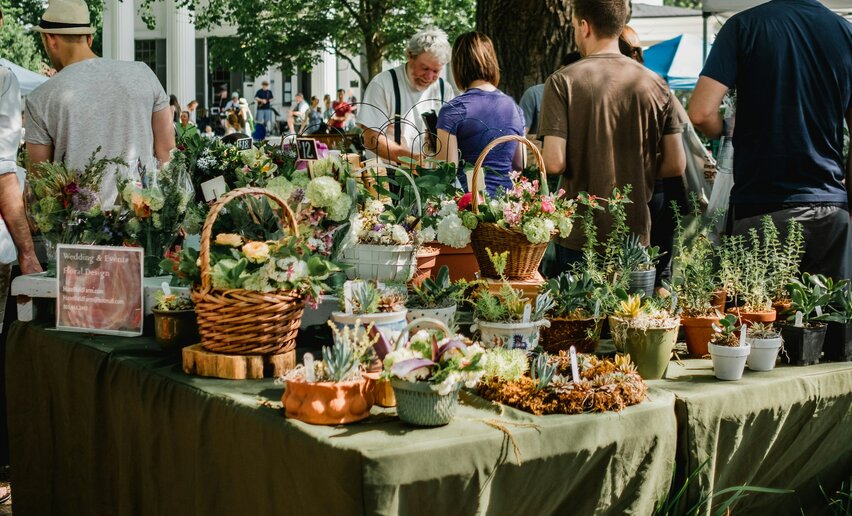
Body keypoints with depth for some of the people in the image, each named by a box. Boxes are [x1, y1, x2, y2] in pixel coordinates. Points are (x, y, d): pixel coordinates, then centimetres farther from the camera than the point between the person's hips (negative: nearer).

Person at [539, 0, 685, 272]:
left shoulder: (563, 82, -9)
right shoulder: (655, 84, 1)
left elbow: (555, 162, -17)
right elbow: (676, 164, 0)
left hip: (580, 238, -3)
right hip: (636, 237, 3)